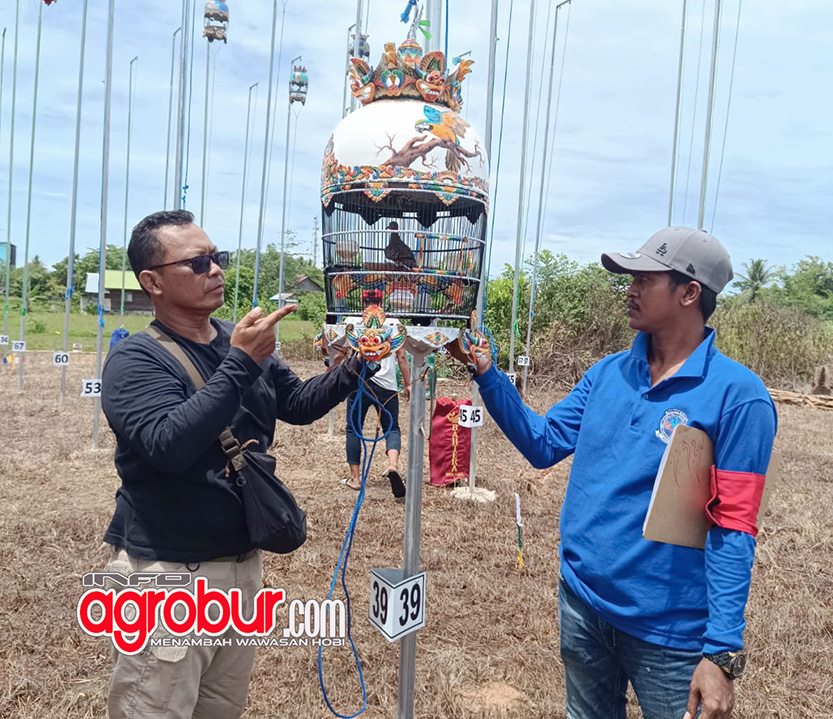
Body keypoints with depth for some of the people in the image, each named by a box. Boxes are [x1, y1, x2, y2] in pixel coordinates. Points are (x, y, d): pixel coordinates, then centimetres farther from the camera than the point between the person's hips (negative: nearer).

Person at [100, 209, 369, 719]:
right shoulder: (137, 358, -16)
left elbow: (298, 404, 11)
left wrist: (353, 370, -5)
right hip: (169, 570, -7)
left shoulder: (241, 342, 5)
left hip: (243, 559, 7)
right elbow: (170, 445, -31)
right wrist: (240, 365, -33)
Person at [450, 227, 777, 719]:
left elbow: (733, 528, -16)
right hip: (581, 603, 6)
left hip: (667, 627, -5)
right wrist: (487, 373, -7)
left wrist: (722, 651, -18)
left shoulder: (737, 396, -16)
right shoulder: (608, 373, 1)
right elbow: (543, 444, 3)